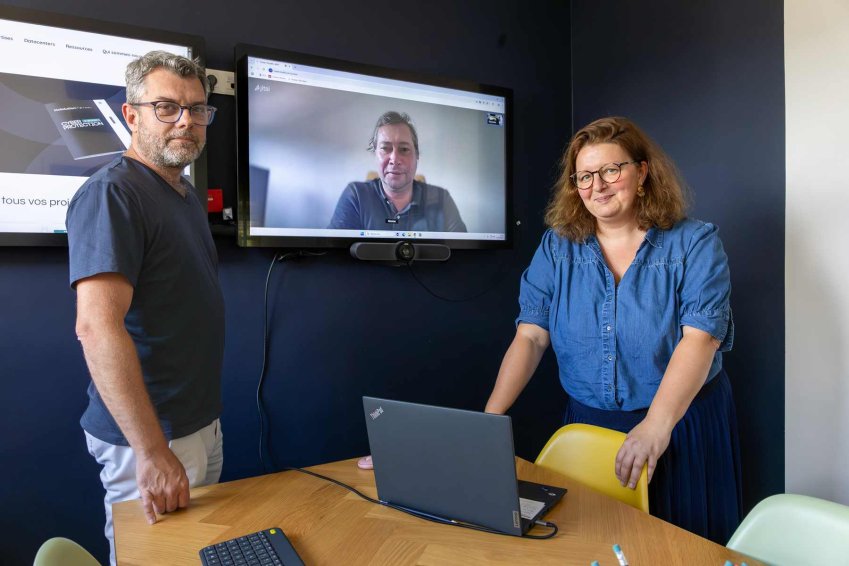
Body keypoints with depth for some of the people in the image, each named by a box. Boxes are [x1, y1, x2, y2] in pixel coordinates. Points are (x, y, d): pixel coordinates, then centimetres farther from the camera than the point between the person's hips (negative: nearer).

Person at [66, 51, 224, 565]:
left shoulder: (186, 194, 11)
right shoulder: (112, 193, -17)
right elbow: (97, 327, -27)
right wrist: (152, 451, -28)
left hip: (202, 421, 9)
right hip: (150, 435, -8)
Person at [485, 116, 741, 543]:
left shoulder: (694, 244, -8)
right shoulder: (557, 247, -2)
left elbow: (700, 337, -19)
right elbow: (530, 337, -8)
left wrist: (656, 424, -32)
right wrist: (489, 418, -19)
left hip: (684, 426, -1)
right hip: (589, 426, 2)